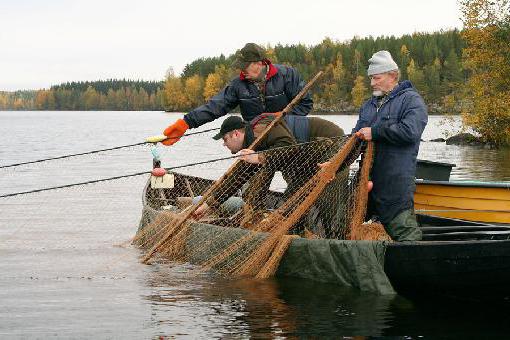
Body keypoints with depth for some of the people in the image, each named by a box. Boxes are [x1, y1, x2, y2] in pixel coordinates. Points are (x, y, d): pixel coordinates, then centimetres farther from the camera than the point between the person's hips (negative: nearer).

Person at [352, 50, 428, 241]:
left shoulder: (411, 100, -2)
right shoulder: (369, 105, 22)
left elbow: (410, 131, -19)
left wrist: (375, 132, -13)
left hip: (396, 183, -8)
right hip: (368, 181, 8)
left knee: (404, 231, -8)